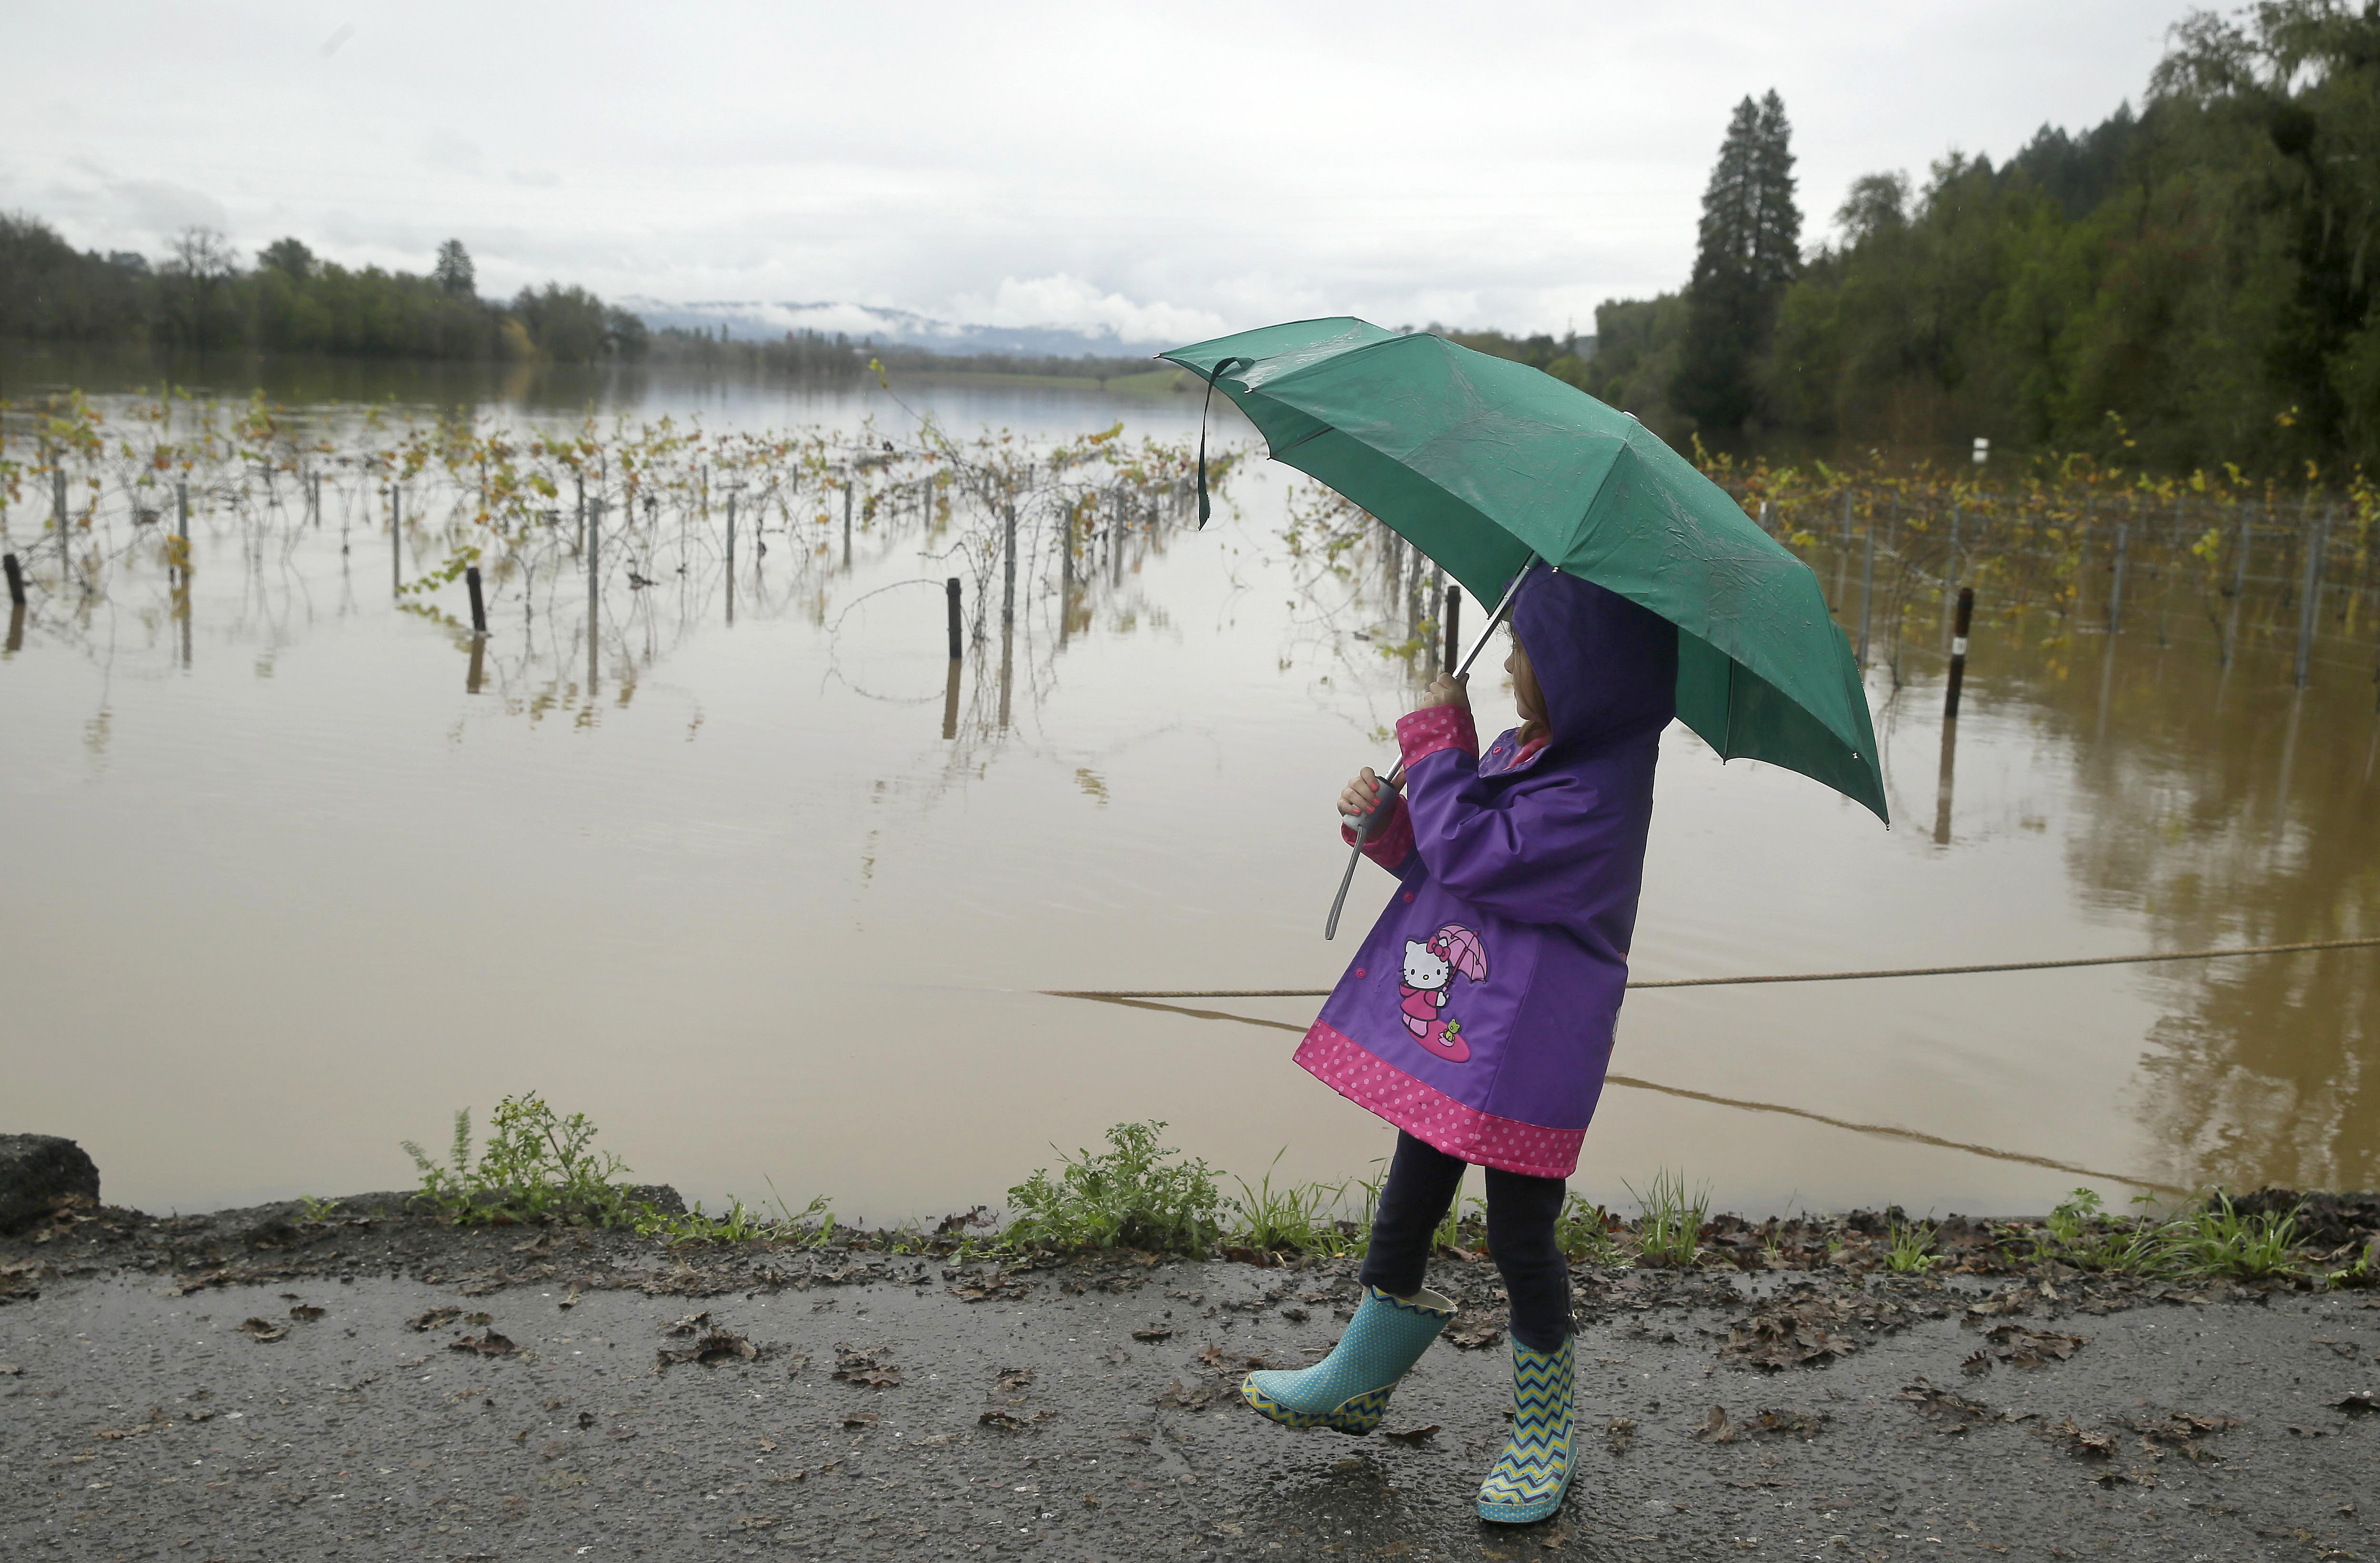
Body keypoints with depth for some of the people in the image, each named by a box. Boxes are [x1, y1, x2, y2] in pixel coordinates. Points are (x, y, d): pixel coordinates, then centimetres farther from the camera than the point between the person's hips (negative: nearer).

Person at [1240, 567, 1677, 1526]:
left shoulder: (1598, 793, -22)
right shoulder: (1520, 751, 7)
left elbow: (1473, 855, -25)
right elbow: (1441, 856, 16)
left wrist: (1437, 743, -13)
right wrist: (1389, 819, -3)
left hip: (1525, 1051, -9)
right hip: (1445, 1031, 9)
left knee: (1519, 1238, 6)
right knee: (1406, 1207, 20)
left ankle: (1543, 1436, 29)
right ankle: (1359, 1382, 38)